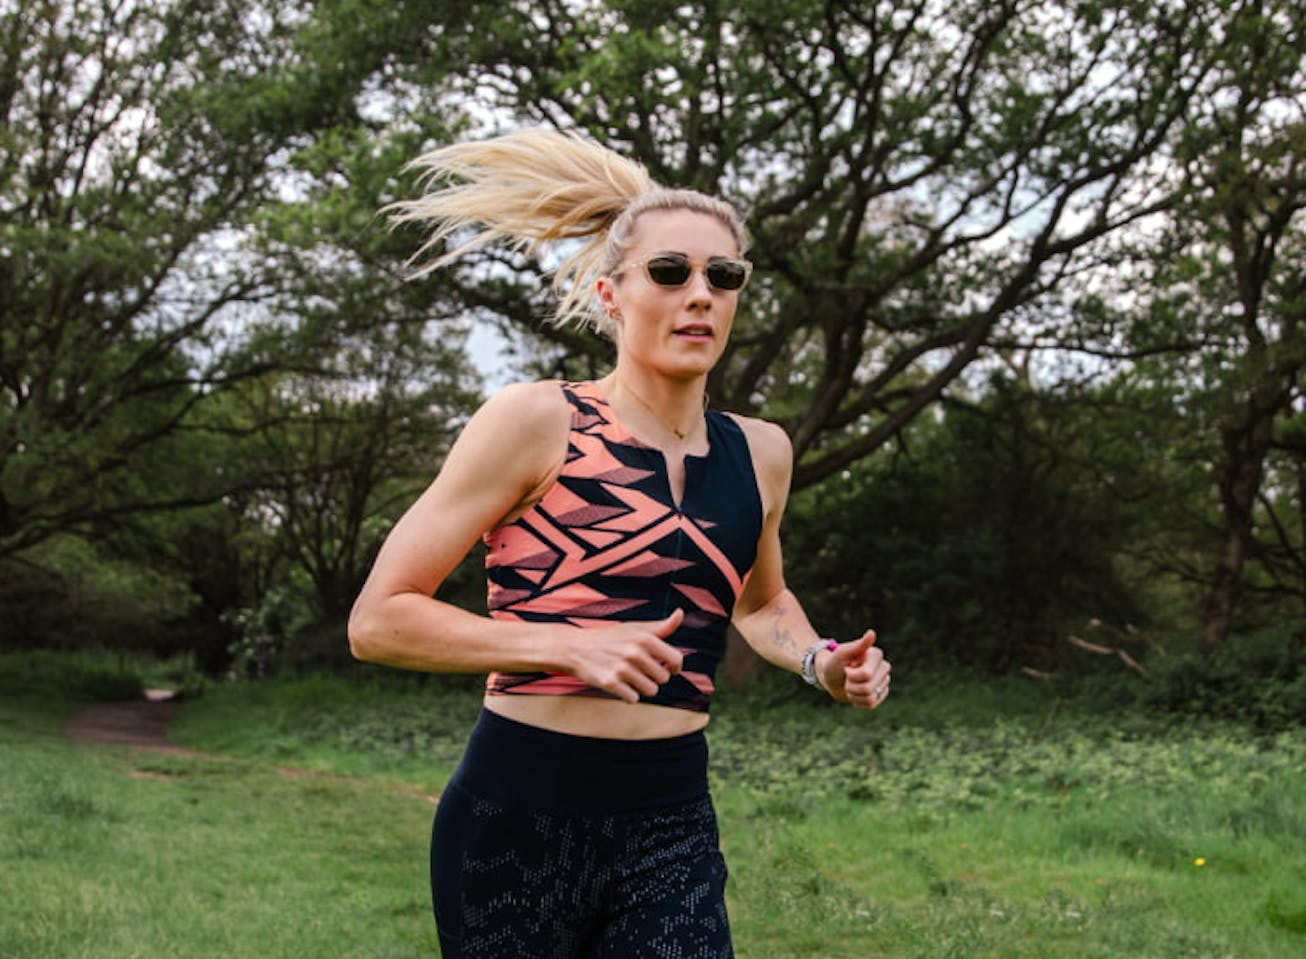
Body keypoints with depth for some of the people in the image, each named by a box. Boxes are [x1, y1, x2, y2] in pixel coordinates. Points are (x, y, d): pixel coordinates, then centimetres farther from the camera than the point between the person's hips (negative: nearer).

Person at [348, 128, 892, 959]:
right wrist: (570, 646, -21)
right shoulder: (538, 421, -8)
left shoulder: (761, 453, 8)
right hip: (521, 819, -3)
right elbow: (379, 619, -10)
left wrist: (818, 662, 8)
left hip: (675, 828, 4)